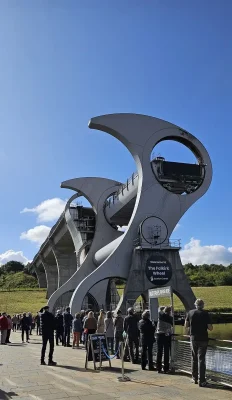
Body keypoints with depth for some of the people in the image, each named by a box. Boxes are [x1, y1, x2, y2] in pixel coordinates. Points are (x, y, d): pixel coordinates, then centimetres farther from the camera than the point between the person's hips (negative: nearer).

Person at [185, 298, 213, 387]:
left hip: (193, 339, 2)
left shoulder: (190, 313, -2)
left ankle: (195, 378, 22)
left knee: (194, 359, 15)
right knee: (201, 360, 1)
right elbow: (210, 328, -10)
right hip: (203, 339, -2)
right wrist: (204, 325, 9)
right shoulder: (205, 314, -10)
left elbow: (186, 326, 4)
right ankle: (201, 381, 0)